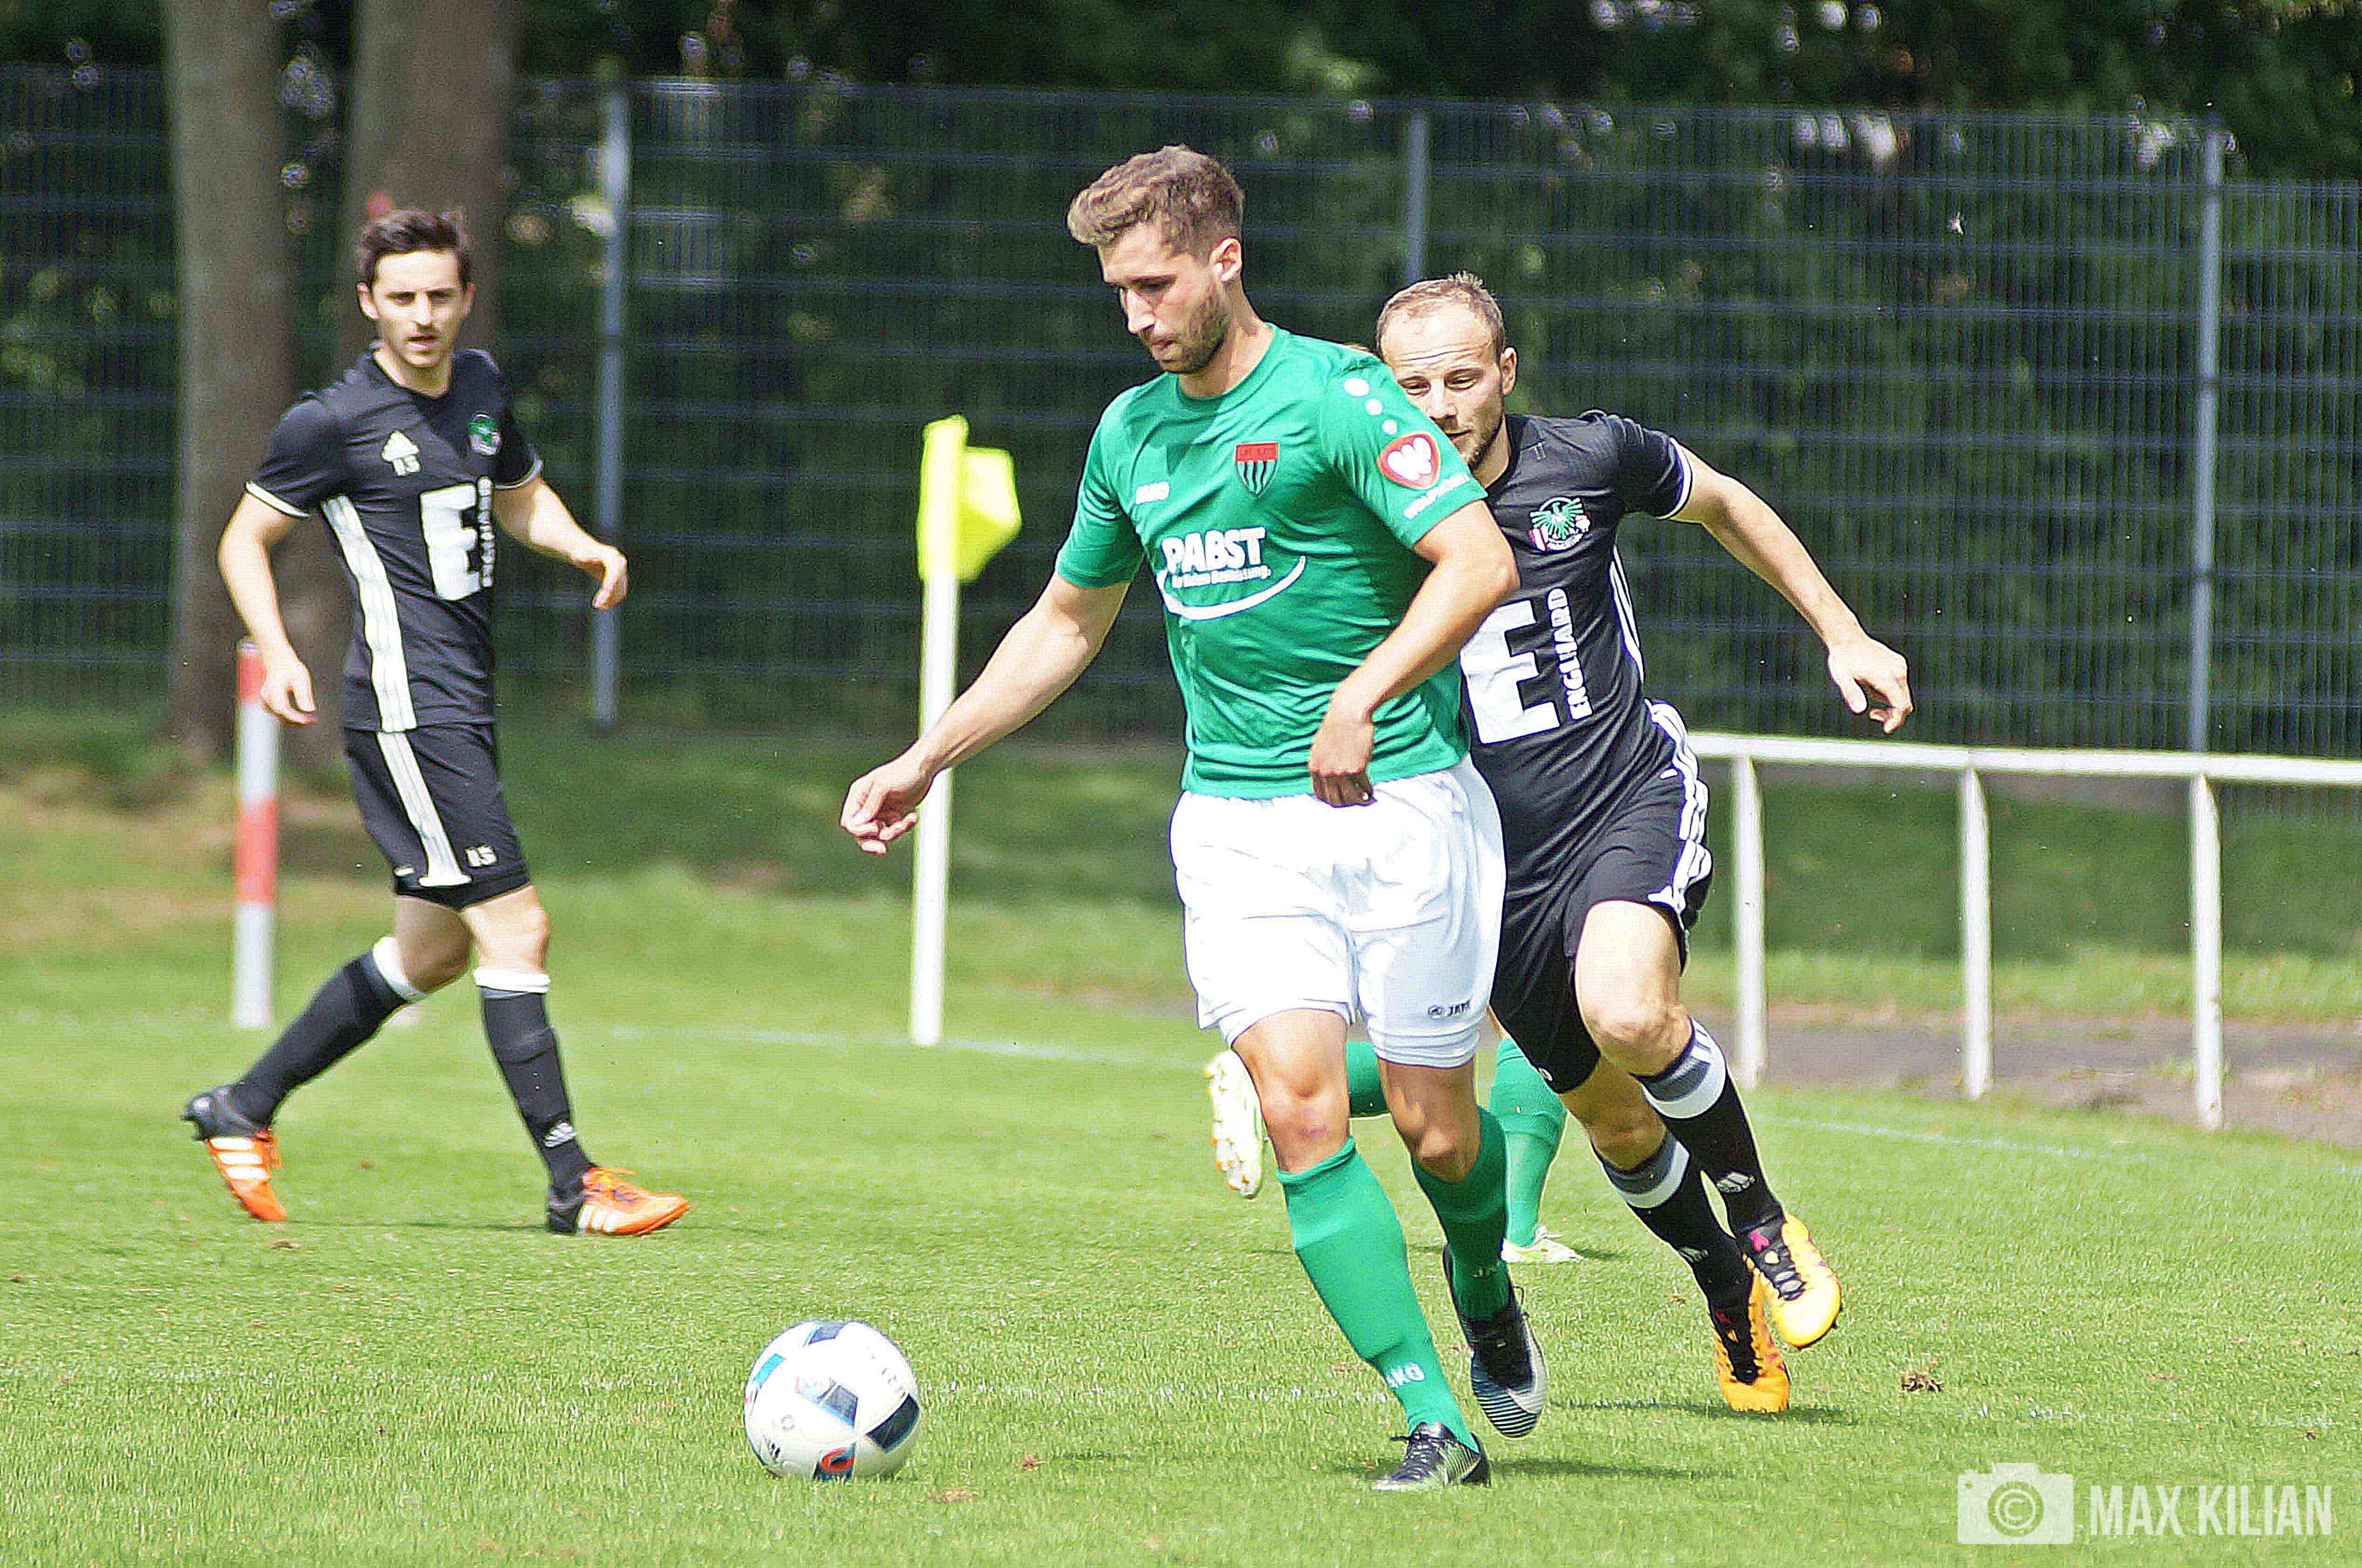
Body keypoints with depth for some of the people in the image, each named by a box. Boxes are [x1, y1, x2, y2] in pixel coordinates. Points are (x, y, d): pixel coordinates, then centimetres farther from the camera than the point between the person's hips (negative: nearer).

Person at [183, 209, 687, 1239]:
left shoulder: (480, 387, 12)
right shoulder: (334, 420, -7)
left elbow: (520, 497, 28)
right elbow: (245, 538, 2)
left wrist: (581, 546, 8)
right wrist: (276, 653, -12)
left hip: (465, 707, 9)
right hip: (408, 708, -9)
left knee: (435, 948, 15)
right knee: (515, 925, -14)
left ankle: (245, 1108, 27)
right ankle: (573, 1184, -14)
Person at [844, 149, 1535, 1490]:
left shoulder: (1335, 396, -9)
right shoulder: (1131, 434, 12)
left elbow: (1479, 559, -17)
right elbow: (1066, 625, 26)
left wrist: (1362, 695, -28)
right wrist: (926, 763, 23)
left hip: (1399, 795, -4)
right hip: (1237, 817, 5)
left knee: (1435, 1127, 1)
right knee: (1299, 1105, -14)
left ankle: (1488, 1304, 36)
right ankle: (1435, 1420, -12)